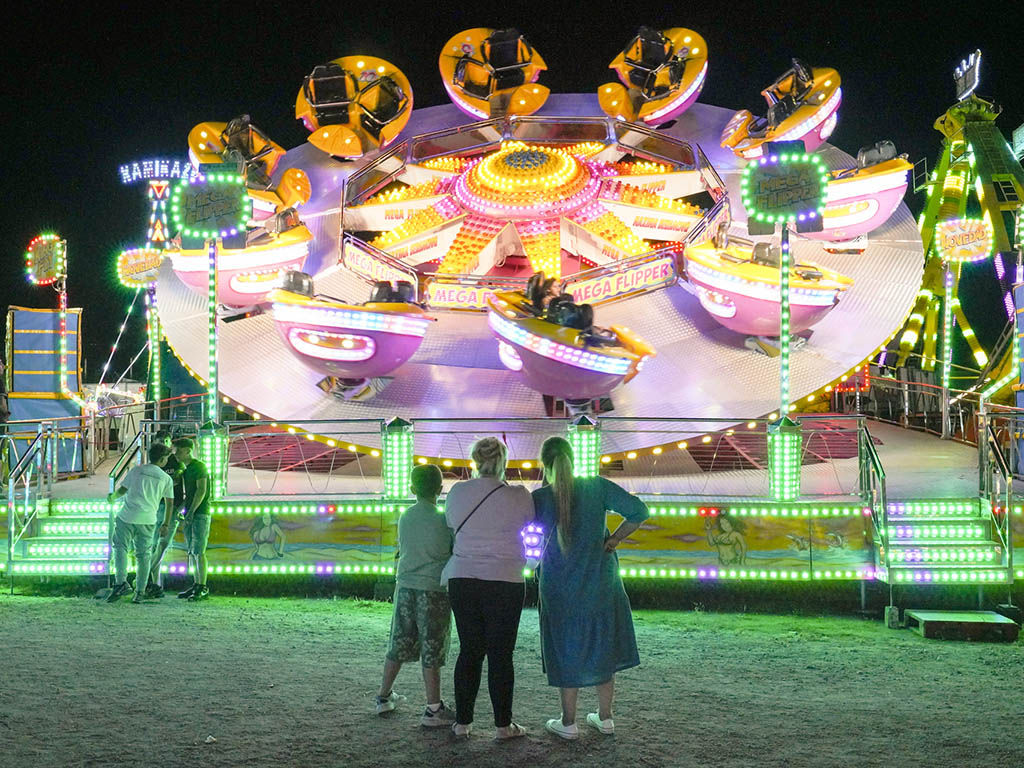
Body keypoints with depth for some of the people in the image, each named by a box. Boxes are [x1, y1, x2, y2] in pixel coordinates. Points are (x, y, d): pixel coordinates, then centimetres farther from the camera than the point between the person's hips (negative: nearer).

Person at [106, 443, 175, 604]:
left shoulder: (136, 470, 7)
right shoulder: (166, 478, 10)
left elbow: (122, 490, 7)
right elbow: (169, 503, 13)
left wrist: (112, 497, 29)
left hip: (127, 516, -1)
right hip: (147, 520, 1)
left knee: (120, 547, 5)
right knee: (143, 555, 9)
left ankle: (121, 583, -12)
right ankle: (140, 591, 9)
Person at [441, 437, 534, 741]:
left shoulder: (458, 492, 1)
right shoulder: (518, 496, -9)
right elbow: (529, 519, 9)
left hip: (461, 581, 3)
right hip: (504, 584, -3)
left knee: (469, 651, 11)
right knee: (500, 654, 4)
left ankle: (463, 722, 14)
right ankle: (503, 725, 10)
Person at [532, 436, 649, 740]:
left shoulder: (540, 498, -13)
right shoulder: (597, 487, -10)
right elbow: (638, 511, -14)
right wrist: (614, 539, -3)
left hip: (561, 587, -2)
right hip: (600, 583, 2)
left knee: (568, 650, 10)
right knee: (601, 647, 15)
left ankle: (568, 723, 16)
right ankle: (605, 717, 24)